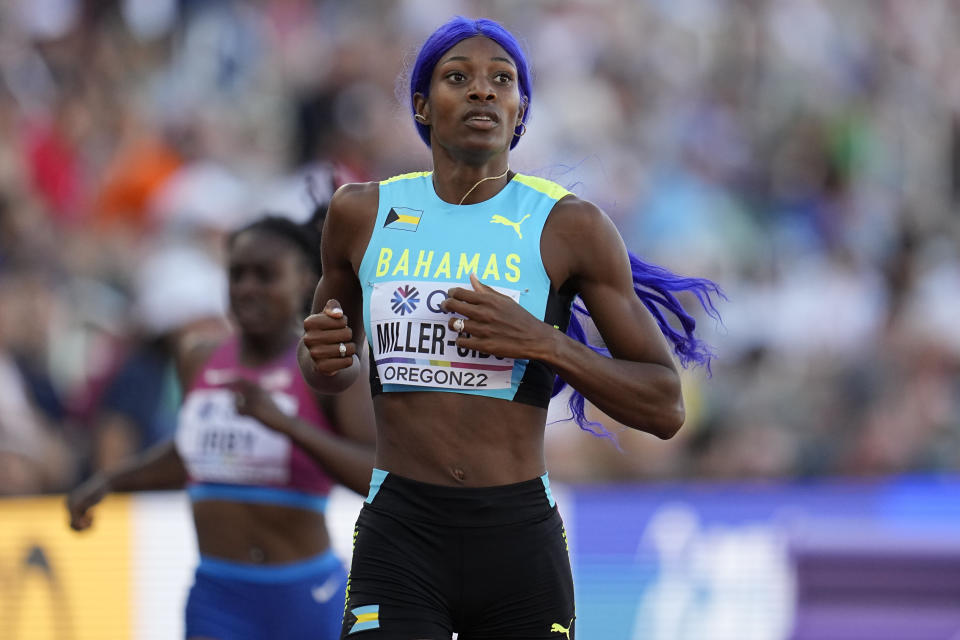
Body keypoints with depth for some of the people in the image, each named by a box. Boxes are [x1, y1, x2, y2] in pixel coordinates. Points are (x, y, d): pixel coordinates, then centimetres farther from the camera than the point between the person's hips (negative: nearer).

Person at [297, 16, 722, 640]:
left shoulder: (571, 228, -1)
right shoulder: (363, 214, 7)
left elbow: (665, 407, -1)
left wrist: (542, 342, -16)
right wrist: (325, 360, -1)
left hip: (520, 540, 0)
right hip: (399, 539, 0)